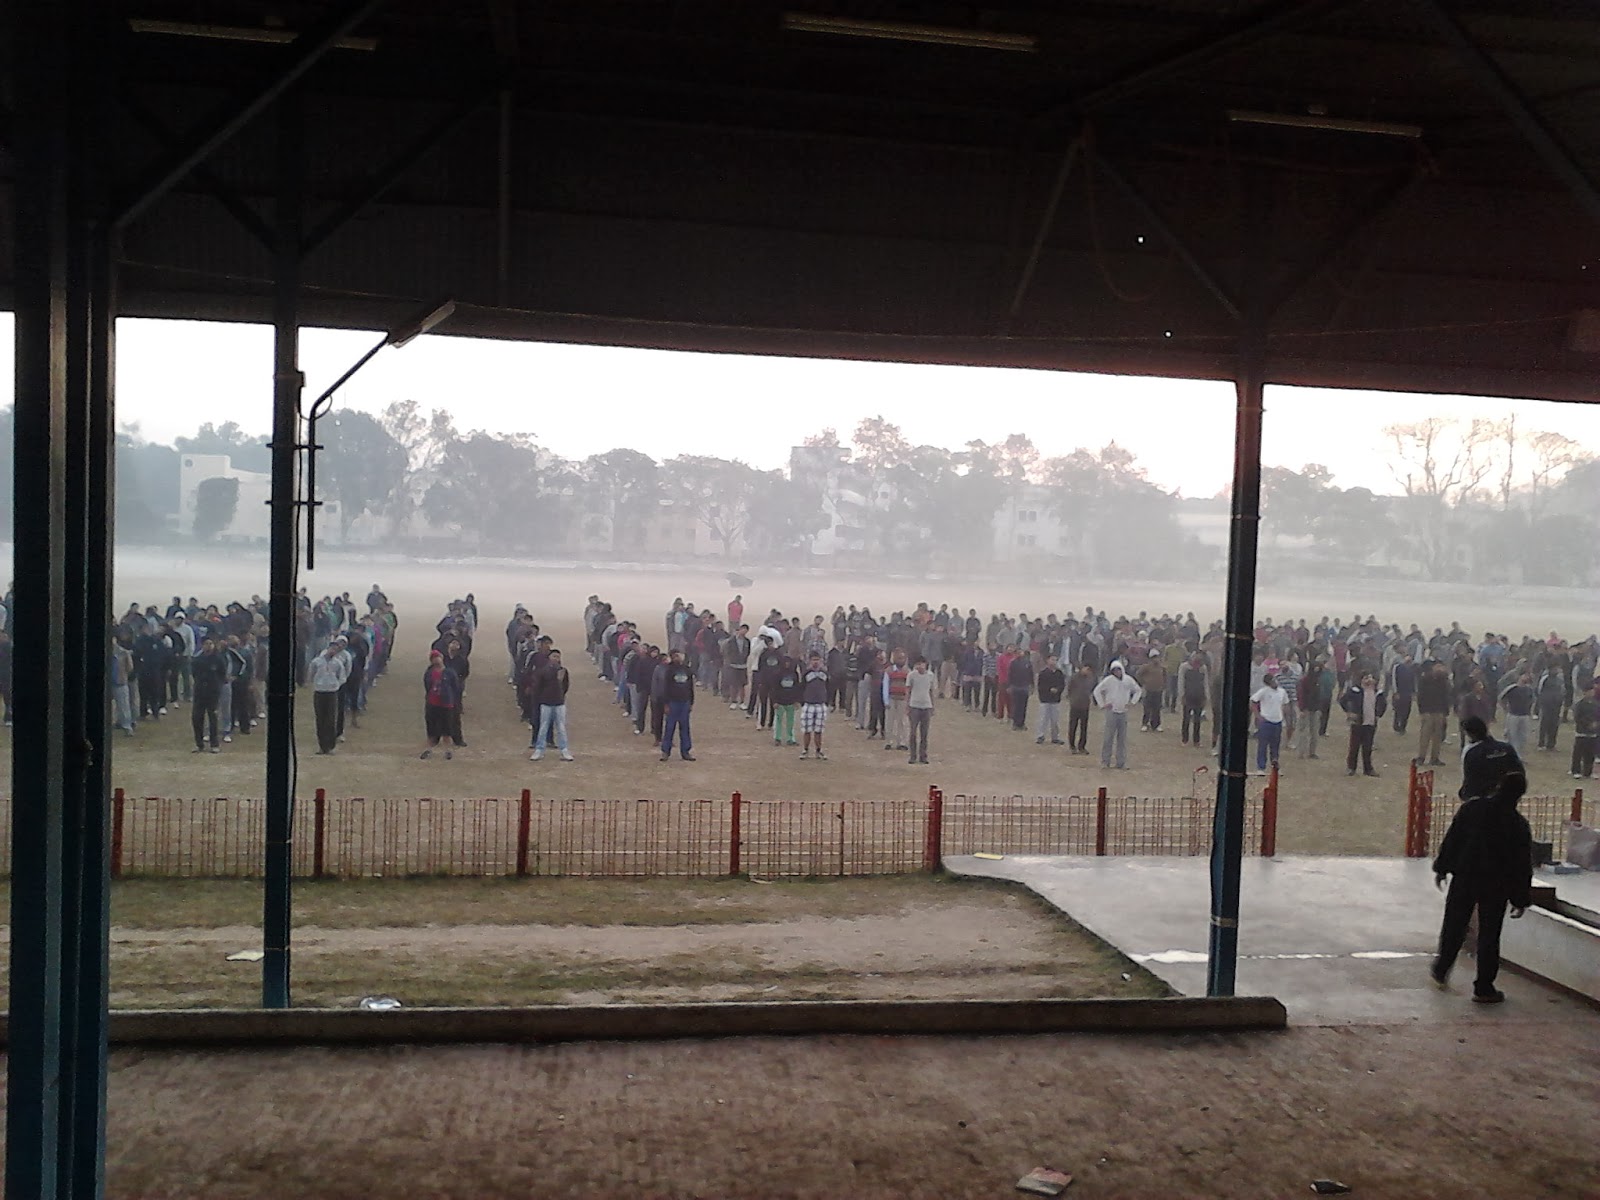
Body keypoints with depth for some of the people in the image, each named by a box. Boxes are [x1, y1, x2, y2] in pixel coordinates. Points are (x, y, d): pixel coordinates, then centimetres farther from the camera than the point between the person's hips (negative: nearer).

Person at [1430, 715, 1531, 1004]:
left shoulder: (1470, 810, -8)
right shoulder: (1518, 825, -8)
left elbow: (1451, 840, -3)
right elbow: (1523, 865, -4)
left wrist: (1441, 868, 8)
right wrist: (1521, 898, 3)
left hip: (1465, 874, 1)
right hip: (1498, 882, -1)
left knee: (1454, 921, 17)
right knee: (1490, 931, 6)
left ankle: (1441, 970, 28)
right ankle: (1484, 988, 9)